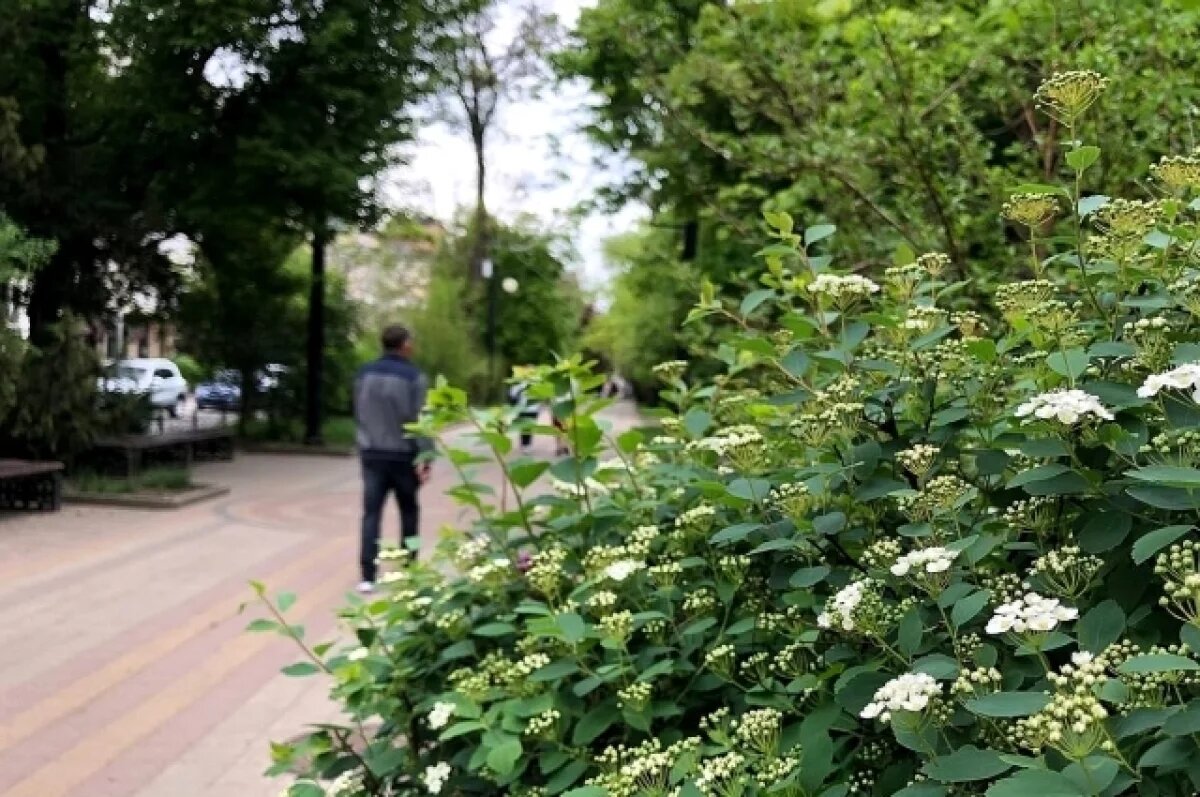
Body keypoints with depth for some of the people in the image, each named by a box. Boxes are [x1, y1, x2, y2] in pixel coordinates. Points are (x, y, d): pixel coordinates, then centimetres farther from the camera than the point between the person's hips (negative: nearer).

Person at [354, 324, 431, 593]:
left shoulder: (364, 374, 6)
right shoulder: (414, 377, -11)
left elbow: (358, 415, 13)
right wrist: (425, 457, -14)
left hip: (371, 453, 3)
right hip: (403, 455, -3)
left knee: (371, 513, 1)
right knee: (408, 512, 13)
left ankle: (367, 576, -7)